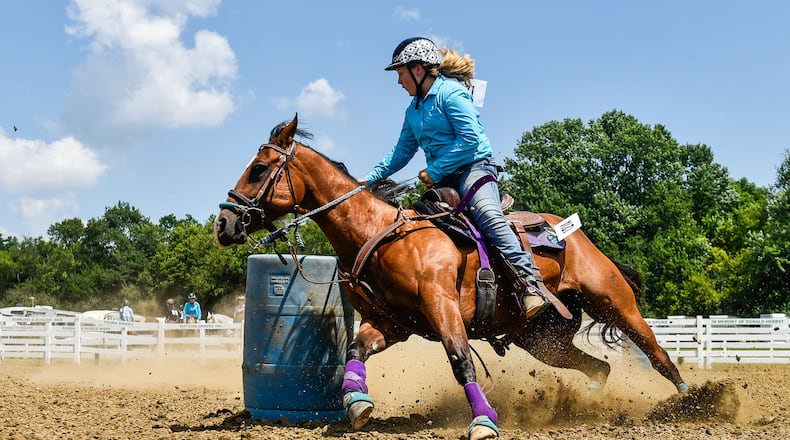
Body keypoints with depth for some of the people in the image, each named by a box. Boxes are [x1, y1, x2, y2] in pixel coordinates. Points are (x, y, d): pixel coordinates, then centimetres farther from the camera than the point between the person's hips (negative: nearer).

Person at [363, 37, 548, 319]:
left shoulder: (450, 92, -8)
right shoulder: (414, 110, 18)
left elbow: (470, 139, -17)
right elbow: (401, 153, 27)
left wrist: (435, 171, -15)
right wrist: (370, 179, 20)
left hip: (474, 166, -10)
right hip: (442, 179, 10)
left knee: (487, 214, -32)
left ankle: (528, 282, -40)